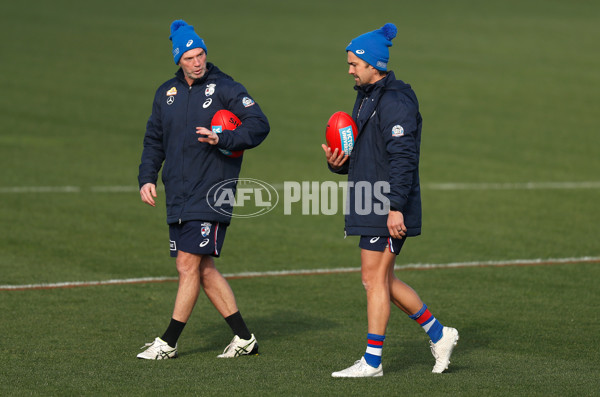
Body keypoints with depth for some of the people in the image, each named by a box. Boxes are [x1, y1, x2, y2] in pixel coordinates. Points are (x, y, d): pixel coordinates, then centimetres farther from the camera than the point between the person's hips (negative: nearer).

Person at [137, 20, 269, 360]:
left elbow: (259, 125, -12)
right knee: (203, 269, 7)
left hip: (210, 195, -7)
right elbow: (154, 140, 20)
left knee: (189, 265, -9)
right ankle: (244, 338, 16)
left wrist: (221, 139, -24)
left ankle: (169, 343, -2)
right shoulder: (167, 93, 12)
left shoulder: (225, 88, -5)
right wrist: (147, 178, 7)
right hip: (178, 197, 7)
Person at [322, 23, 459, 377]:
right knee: (381, 281, 13)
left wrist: (395, 206, -26)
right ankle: (439, 334, 23)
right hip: (371, 206, 10)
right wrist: (338, 162, 3)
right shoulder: (367, 98, 16)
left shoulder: (395, 102, -16)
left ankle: (372, 361, 0)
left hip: (389, 209, -10)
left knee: (375, 279, -6)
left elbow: (403, 158, -22)